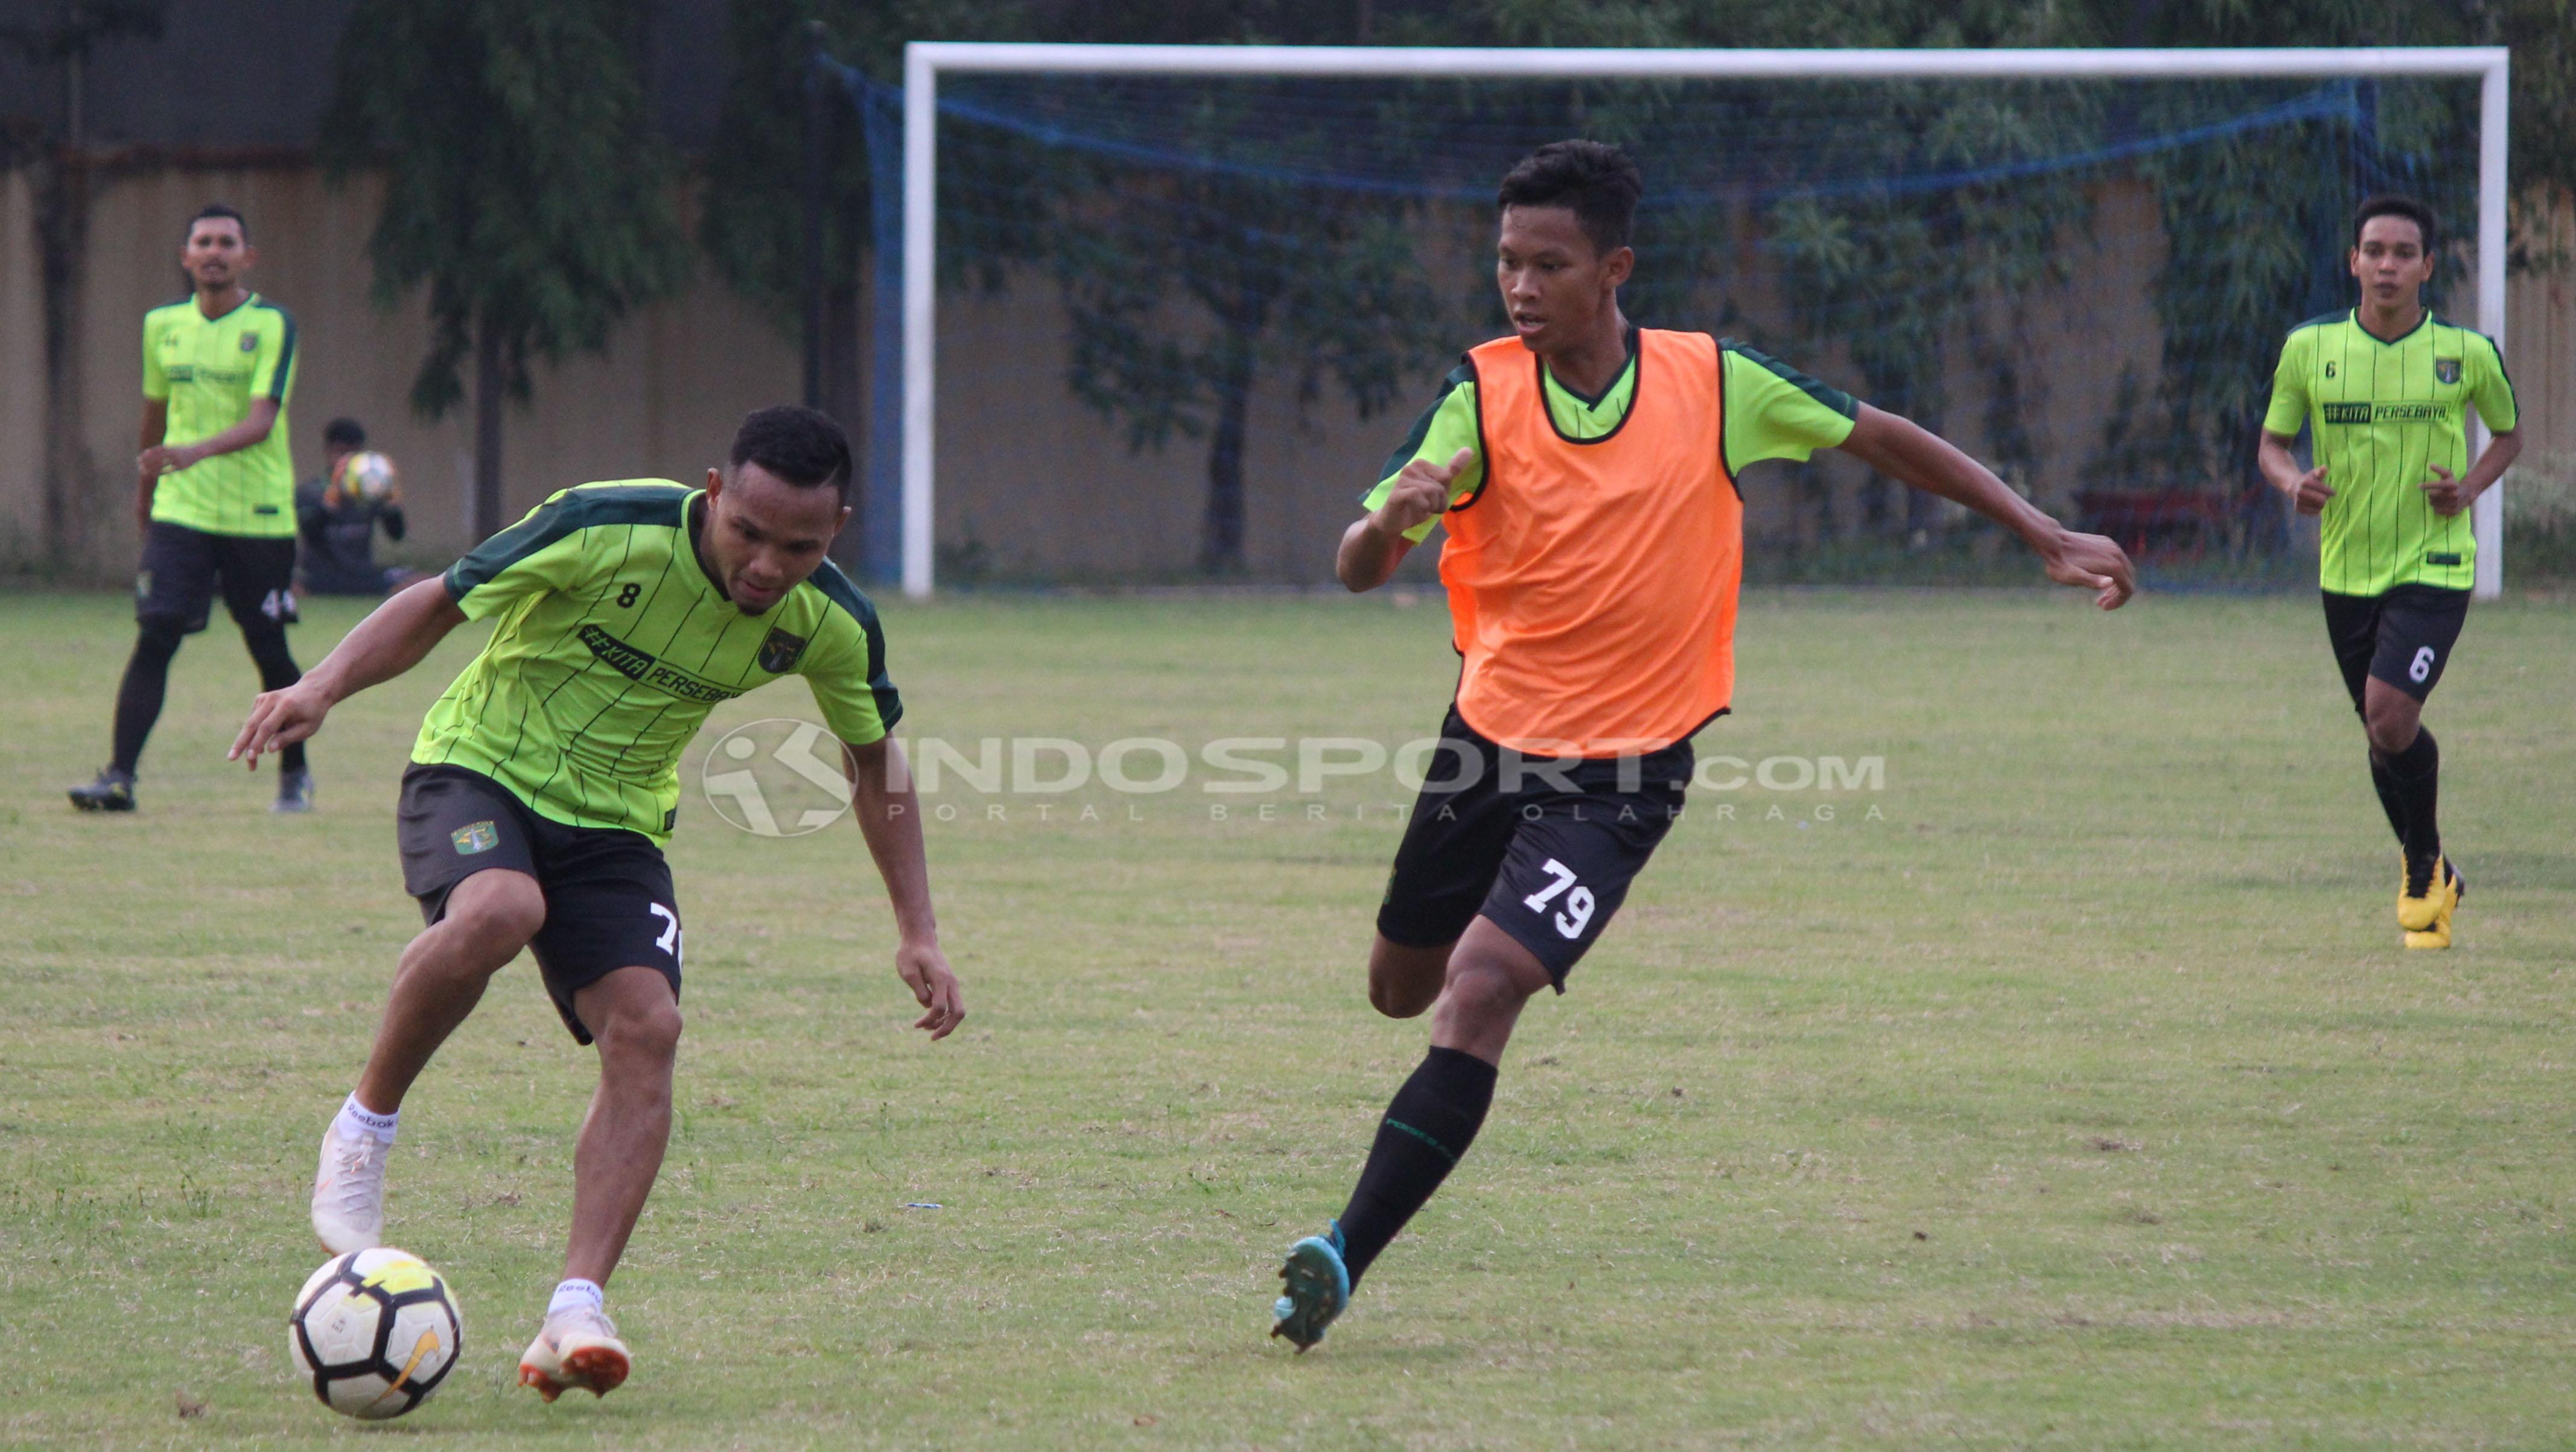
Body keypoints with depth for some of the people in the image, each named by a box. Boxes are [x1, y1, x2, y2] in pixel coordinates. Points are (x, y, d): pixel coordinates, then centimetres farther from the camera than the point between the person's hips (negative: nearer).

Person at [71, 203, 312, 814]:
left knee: (270, 650, 5)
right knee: (154, 637, -11)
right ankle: (119, 775, -13)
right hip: (180, 512, 3)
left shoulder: (272, 325, -7)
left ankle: (294, 775, 24)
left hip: (258, 514, -3)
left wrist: (196, 452, -34)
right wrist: (145, 487, 30)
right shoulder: (163, 324, 7)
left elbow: (262, 420, -19)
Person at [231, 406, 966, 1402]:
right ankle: (364, 1128, -14)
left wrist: (918, 933, 8)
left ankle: (576, 1312, -18)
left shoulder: (831, 626, -9)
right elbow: (441, 603, -13)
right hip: (479, 769, -4)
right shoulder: (607, 531, -24)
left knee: (645, 1030, -19)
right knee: (496, 912, -37)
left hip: (615, 823, 4)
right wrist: (324, 685, -29)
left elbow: (874, 761, 10)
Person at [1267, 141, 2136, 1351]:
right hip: (1488, 739, 3)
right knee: (1402, 988, 20)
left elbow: (1876, 438, 3)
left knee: (1481, 992, -22)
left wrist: (2048, 538, 3)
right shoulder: (1483, 395, -11)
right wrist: (1390, 521, -43)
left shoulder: (1710, 384, -12)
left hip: (1620, 772, -3)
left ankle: (1343, 1261, -20)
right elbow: (1357, 569, -18)